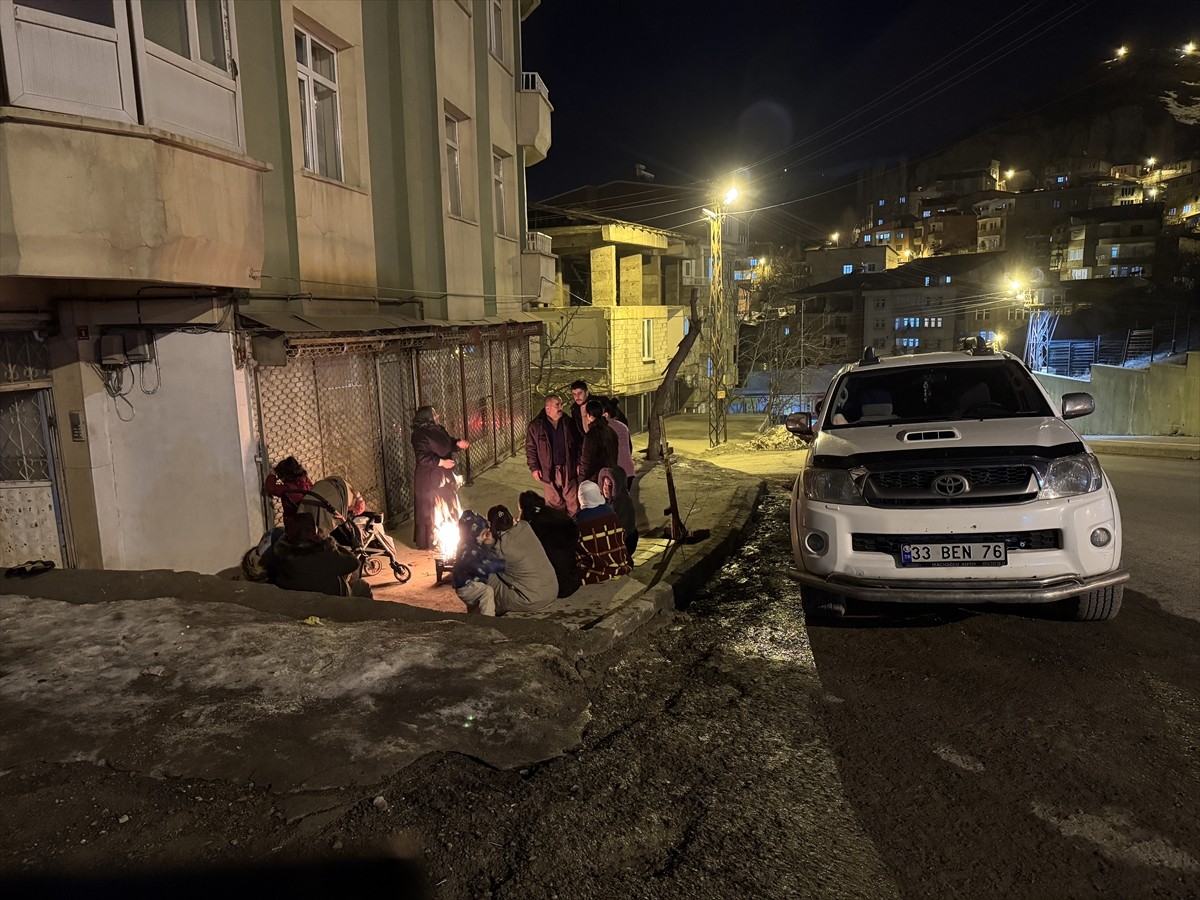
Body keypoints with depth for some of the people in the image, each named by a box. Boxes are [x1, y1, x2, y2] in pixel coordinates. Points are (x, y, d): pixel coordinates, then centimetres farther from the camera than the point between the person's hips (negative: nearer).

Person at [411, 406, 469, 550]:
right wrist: (441, 462, -28)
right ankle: (428, 543, 12)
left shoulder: (439, 430, 6)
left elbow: (449, 443, 19)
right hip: (429, 479, -9)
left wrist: (458, 443, -2)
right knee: (430, 511, 0)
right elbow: (422, 457, -28)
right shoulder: (420, 435, -20)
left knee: (448, 507, 19)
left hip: (444, 476, 9)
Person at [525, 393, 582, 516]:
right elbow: (530, 448, -1)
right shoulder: (536, 425, -5)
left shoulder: (568, 422, 3)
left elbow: (578, 444, 8)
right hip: (548, 471, -2)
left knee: (573, 502, 5)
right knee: (554, 502, 9)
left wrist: (578, 463, 3)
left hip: (568, 469, 2)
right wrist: (534, 468, -6)